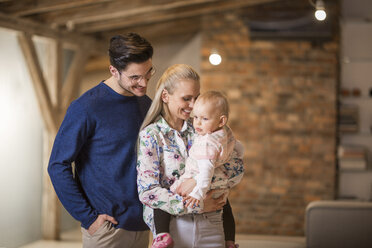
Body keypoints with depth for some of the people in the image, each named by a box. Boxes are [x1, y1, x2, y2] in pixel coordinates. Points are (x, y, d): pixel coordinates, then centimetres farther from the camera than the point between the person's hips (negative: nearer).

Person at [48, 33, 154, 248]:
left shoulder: (146, 104, 8)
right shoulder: (87, 107, -12)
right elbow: (58, 166, -12)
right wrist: (88, 217, -15)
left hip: (142, 227, 6)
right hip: (106, 229, -6)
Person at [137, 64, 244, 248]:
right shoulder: (150, 135, -3)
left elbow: (237, 168, -2)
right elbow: (147, 192, -11)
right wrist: (197, 205, -16)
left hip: (211, 228, 3)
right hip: (172, 229, -3)